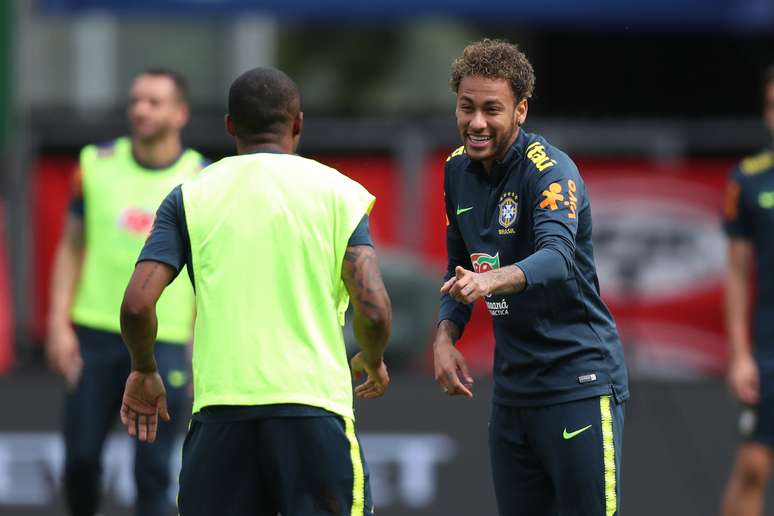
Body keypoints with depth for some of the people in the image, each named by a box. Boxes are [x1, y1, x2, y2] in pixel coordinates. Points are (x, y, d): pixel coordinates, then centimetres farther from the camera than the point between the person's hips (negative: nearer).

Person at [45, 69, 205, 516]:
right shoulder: (97, 164, 4)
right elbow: (72, 247, 10)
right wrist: (59, 324, 1)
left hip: (165, 341, -2)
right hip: (94, 334, 2)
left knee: (153, 472, -4)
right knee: (80, 459, 2)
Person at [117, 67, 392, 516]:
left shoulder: (190, 197, 7)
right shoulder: (337, 192, 4)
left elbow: (137, 305, -2)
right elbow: (374, 310, -5)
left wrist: (145, 372, 17)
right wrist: (373, 362, 17)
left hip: (219, 410, 2)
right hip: (314, 401, -1)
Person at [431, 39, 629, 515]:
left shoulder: (550, 170, -16)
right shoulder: (458, 171, 7)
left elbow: (557, 257, -34)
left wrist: (492, 279, -53)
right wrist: (445, 336, 2)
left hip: (578, 382, -7)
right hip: (512, 385, 7)